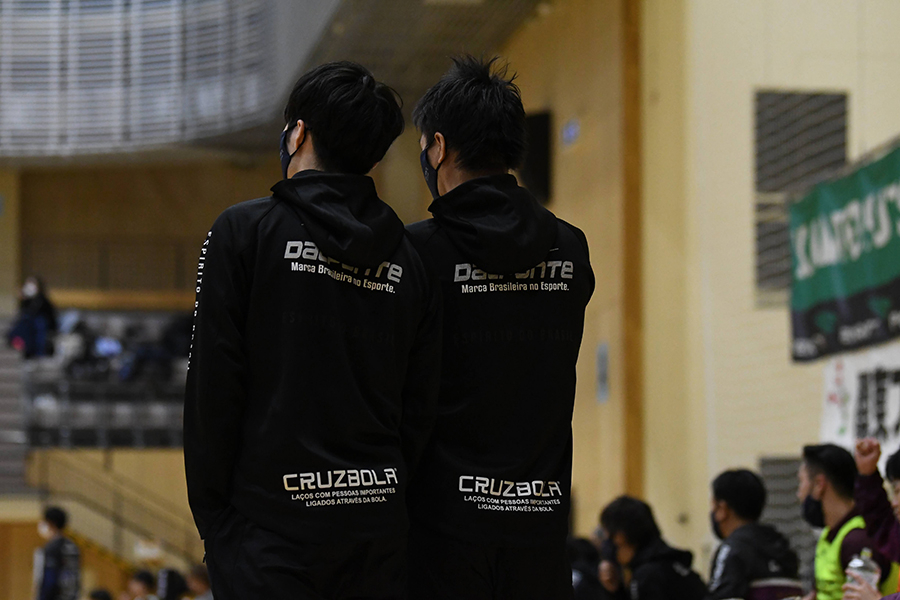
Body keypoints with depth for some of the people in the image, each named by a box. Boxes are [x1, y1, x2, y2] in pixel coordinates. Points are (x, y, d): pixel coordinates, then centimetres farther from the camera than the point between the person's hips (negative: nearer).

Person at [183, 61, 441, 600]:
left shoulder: (245, 231, -3)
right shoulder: (408, 260, 9)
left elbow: (214, 384, -6)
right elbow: (421, 409, 9)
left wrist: (210, 511, 0)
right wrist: (380, 500, 15)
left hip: (271, 521, -4)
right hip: (379, 529, 4)